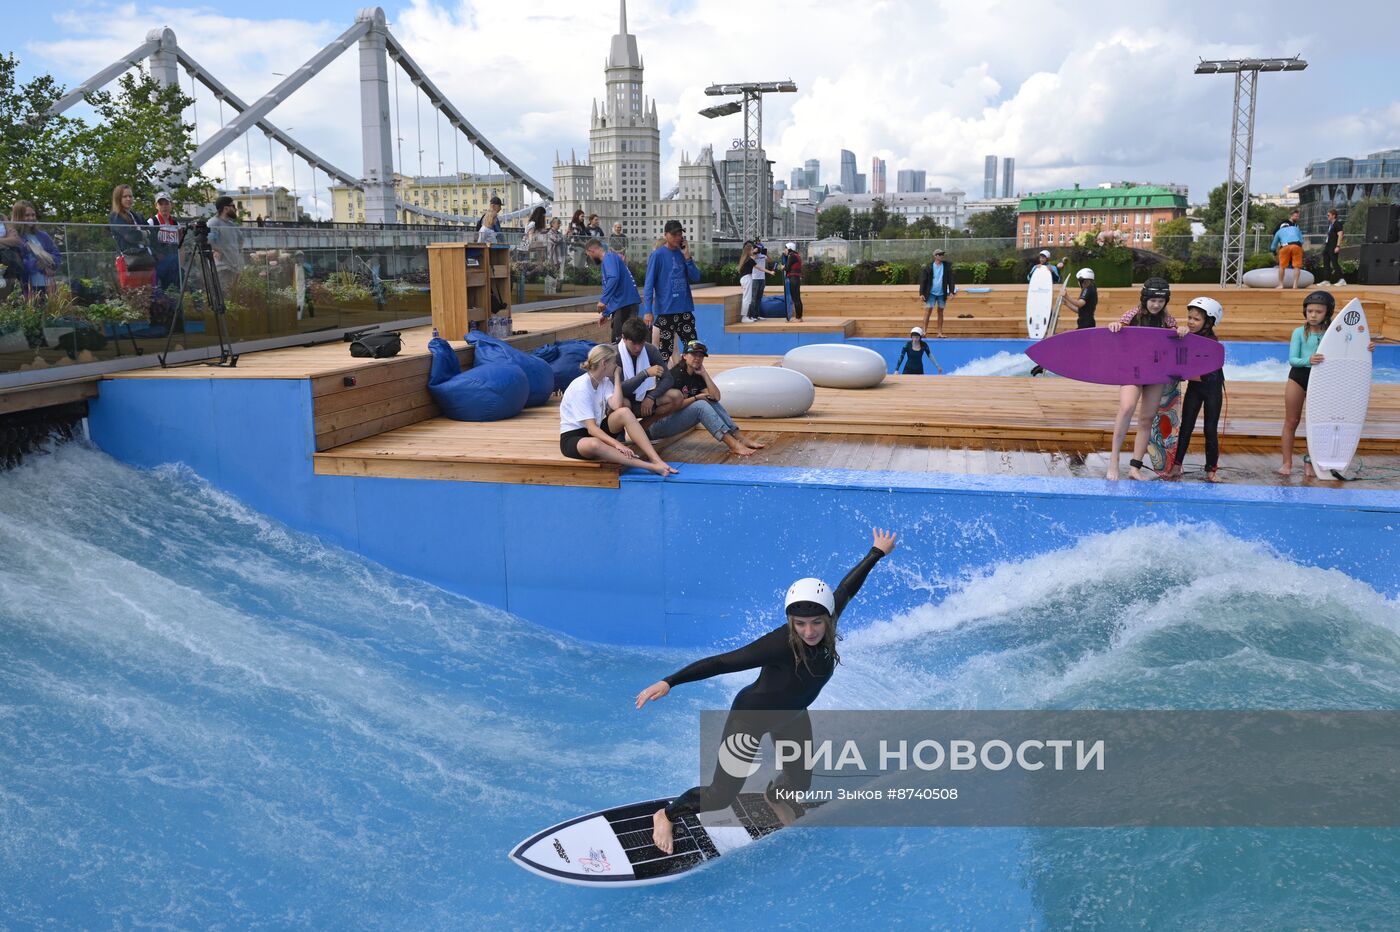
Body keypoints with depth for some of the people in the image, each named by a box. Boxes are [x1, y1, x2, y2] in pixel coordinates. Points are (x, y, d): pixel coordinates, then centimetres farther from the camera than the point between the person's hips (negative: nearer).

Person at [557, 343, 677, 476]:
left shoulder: (605, 381, 4)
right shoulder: (581, 387, -20)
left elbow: (617, 406, -17)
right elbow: (591, 428, -27)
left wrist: (616, 377, -11)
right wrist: (617, 444, -37)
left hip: (597, 431, 7)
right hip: (573, 438, -7)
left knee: (624, 412, -20)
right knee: (593, 444, -42)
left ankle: (657, 460, -31)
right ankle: (651, 466, -47)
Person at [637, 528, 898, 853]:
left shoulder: (827, 620, -25)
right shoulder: (780, 644, -41)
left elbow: (847, 587, -6)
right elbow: (722, 662, -40)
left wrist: (878, 552, 10)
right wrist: (669, 682, -48)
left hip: (793, 716, 6)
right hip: (751, 717, -6)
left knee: (800, 782, 23)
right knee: (722, 796, -2)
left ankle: (775, 796, 62)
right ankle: (666, 815, 29)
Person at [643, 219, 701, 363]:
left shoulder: (683, 253, 9)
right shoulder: (658, 255, -6)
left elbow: (696, 278, 5)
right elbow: (649, 284, -8)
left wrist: (687, 257, -6)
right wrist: (648, 311, -16)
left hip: (686, 309, 5)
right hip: (666, 311, -5)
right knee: (665, 351, 0)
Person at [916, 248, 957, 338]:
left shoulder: (947, 266, 3)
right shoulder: (928, 267, -3)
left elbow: (950, 279, 6)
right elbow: (923, 281, -1)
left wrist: (952, 291, -3)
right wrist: (921, 293, -6)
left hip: (942, 293, 3)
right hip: (931, 293, -3)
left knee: (940, 312, 8)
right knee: (928, 312, -7)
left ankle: (939, 333, 12)